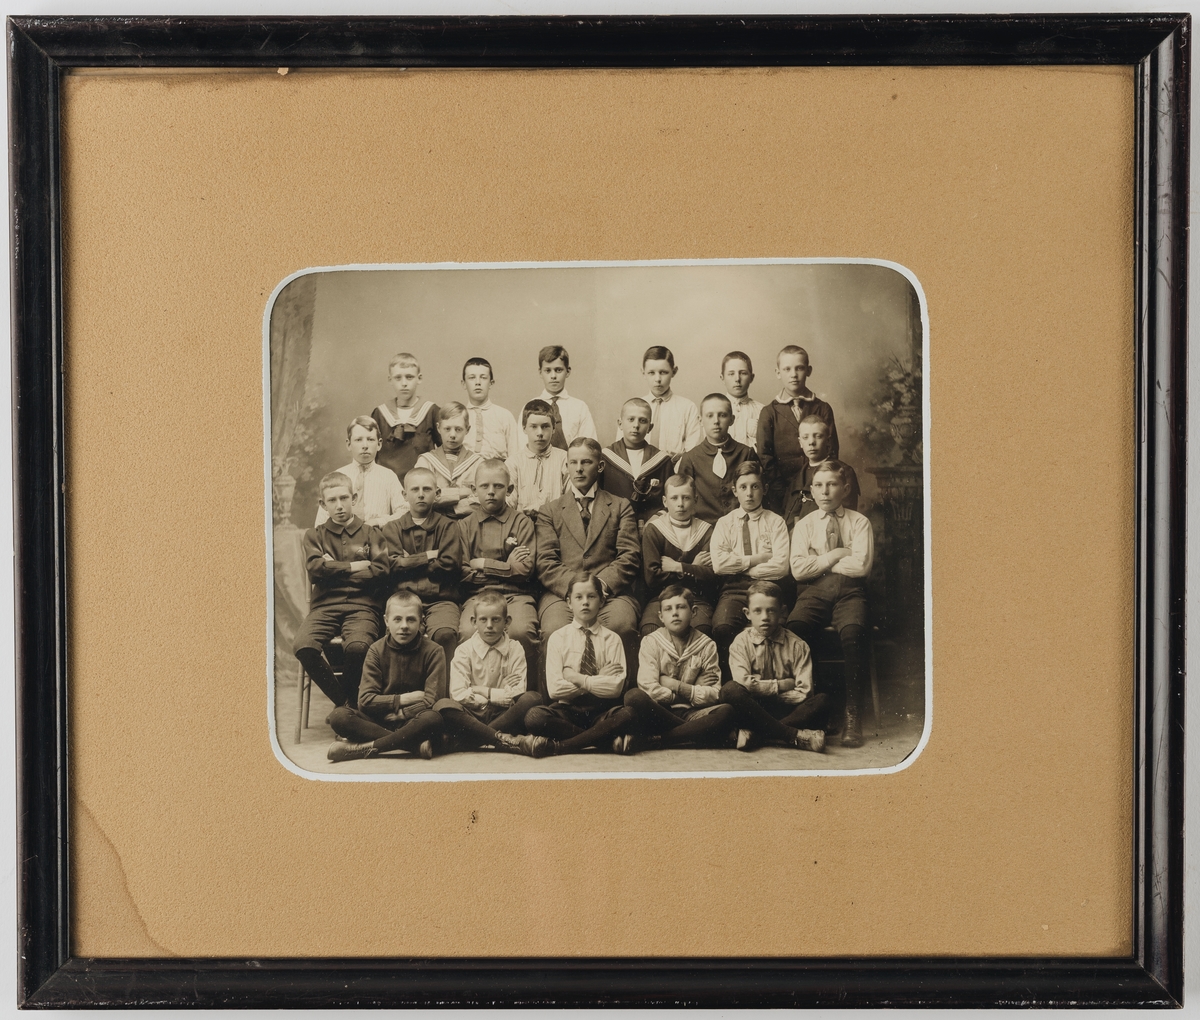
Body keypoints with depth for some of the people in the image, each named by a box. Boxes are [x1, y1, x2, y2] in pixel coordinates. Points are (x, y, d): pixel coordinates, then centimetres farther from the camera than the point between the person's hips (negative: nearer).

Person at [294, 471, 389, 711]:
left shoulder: (370, 534, 15)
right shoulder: (314, 535, 18)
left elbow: (380, 571, 0)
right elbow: (316, 567, -1)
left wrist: (335, 570, 0)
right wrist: (354, 567, 1)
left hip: (361, 605, -2)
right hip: (325, 605, 2)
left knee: (357, 646, -35)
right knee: (303, 646, -30)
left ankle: (350, 701, -6)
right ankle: (341, 698, -7)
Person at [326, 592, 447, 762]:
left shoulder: (433, 651, -4)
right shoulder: (377, 651, 1)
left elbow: (432, 702, -12)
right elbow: (365, 700, -7)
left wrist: (399, 714, -8)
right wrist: (402, 700, -10)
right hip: (379, 721, 2)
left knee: (433, 719, -37)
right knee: (338, 716, -25)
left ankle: (366, 748, -28)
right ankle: (415, 744, -33)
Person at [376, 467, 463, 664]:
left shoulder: (447, 526, 14)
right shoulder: (391, 529, 17)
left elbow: (449, 565, -1)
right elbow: (393, 566, 2)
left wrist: (410, 563, 4)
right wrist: (429, 556, 2)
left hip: (440, 599, 0)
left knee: (445, 634, -33)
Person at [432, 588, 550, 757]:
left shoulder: (515, 649, 6)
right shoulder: (464, 650, 2)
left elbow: (518, 693, -5)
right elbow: (459, 694, -10)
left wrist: (482, 691, -5)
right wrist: (499, 695, -6)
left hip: (504, 715, 1)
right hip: (472, 716, -1)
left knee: (532, 698, -28)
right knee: (442, 706, -31)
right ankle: (506, 740, -37)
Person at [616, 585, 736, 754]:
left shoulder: (706, 645, 9)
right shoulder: (651, 642, 6)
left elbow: (713, 695, -1)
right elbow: (649, 689, -9)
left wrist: (676, 686, -4)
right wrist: (689, 695, -3)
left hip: (690, 714, 2)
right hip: (658, 713, -2)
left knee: (727, 712, -31)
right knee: (634, 697, -33)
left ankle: (651, 741, -30)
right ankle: (694, 732, -23)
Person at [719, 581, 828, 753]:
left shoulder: (797, 645, 2)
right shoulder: (741, 642, 2)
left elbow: (804, 692, -8)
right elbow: (743, 681, -15)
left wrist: (764, 691, -9)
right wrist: (780, 686, -10)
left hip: (784, 710, 1)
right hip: (752, 709, -1)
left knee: (821, 701, -26)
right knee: (730, 689, -32)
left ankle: (754, 733, -29)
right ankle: (795, 736, -30)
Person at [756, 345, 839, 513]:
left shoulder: (823, 410, 10)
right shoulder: (769, 413, 7)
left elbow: (831, 453, 6)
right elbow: (765, 457, 1)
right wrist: (780, 492, -9)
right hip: (782, 492, -1)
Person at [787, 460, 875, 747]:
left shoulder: (859, 523, 11)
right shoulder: (804, 525, 16)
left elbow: (861, 565, -5)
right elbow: (799, 569, 2)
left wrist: (819, 563, 1)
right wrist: (836, 555, 0)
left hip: (849, 593, -1)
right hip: (813, 593, 1)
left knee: (854, 633, -36)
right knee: (793, 631, -33)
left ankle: (852, 715, -30)